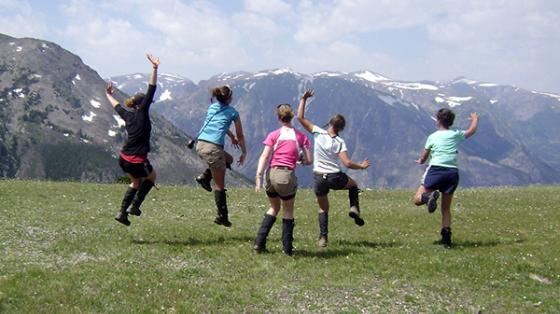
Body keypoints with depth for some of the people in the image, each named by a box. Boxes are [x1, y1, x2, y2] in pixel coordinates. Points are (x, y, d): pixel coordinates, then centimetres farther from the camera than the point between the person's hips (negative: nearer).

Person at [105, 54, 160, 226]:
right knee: (151, 177, 23)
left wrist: (108, 94, 48)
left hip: (123, 159, 7)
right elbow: (151, 91, -17)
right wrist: (155, 69, -20)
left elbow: (117, 105, 28)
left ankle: (122, 212, 20)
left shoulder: (127, 115, 8)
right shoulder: (142, 112, -9)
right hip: (138, 162, -7)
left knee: (136, 182, 28)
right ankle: (134, 206, 14)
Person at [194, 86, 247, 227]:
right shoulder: (232, 112, 5)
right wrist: (244, 153, 25)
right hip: (213, 147, -6)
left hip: (200, 144, 6)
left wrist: (231, 137, 51)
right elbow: (240, 135, 12)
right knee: (220, 185, 4)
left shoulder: (212, 107, 20)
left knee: (228, 159, 30)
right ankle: (222, 217, 4)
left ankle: (205, 177, 12)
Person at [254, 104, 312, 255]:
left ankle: (259, 243, 13)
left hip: (271, 174, 2)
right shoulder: (300, 136, 6)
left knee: (274, 208, 22)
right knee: (288, 212, 15)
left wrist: (258, 176, -10)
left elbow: (264, 156, -6)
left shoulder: (274, 135, 4)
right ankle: (287, 249, 14)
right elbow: (308, 161, 5)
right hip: (287, 175, -2)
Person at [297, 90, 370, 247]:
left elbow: (300, 117, -2)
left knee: (323, 208, 16)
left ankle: (323, 237, 3)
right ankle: (354, 208, 7)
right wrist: (362, 166, 2)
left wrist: (304, 99, 3)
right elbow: (347, 163, -14)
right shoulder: (340, 142, -7)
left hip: (319, 178, 1)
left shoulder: (318, 133, -5)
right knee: (353, 185, 30)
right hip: (335, 178, -1)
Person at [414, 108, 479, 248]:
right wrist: (475, 119, 53)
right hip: (453, 172, 3)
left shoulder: (432, 136, 8)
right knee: (446, 208, 12)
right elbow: (472, 131, 34)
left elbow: (423, 159, 16)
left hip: (436, 169, -3)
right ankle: (446, 236, 2)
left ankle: (429, 196, -36)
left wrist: (419, 161, 39)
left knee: (417, 199, -3)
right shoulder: (456, 134, 14)